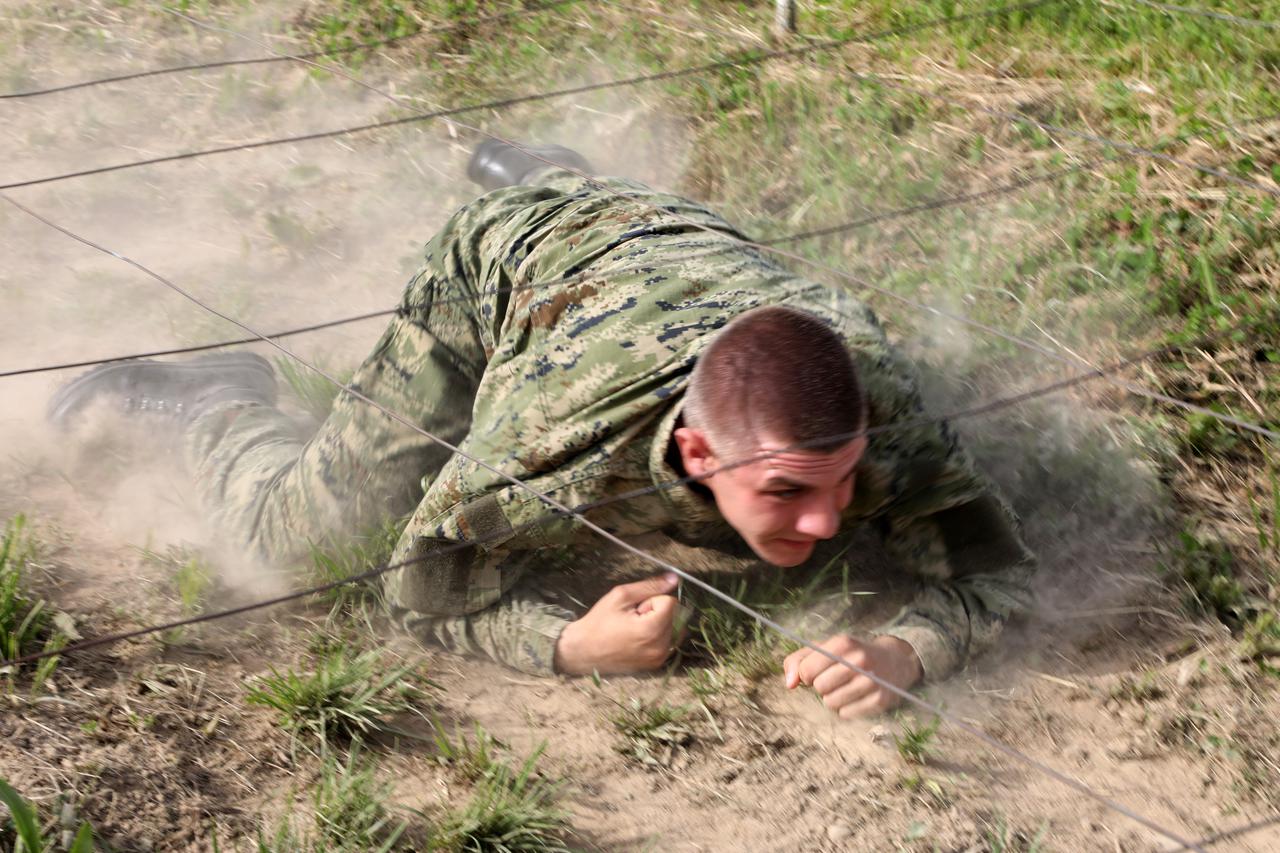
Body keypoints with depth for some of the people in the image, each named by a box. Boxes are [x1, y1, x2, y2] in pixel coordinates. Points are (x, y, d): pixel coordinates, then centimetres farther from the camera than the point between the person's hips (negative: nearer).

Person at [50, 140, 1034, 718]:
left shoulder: (871, 397, -43)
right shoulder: (559, 436, -48)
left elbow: (990, 565, -31)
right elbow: (427, 589, -31)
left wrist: (900, 653, -52)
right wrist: (575, 643, -48)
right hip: (496, 273, -3)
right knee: (290, 521, -1)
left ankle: (545, 179, 61)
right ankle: (217, 396, 30)